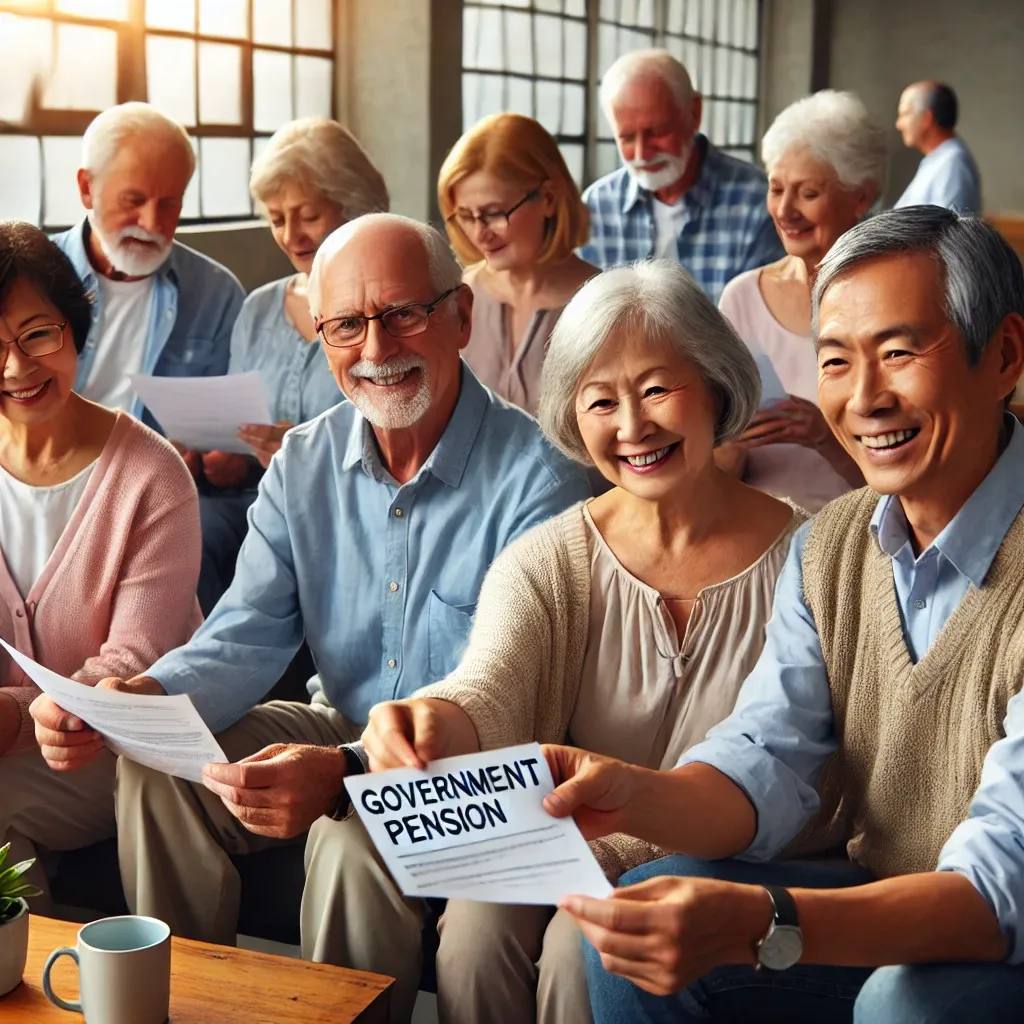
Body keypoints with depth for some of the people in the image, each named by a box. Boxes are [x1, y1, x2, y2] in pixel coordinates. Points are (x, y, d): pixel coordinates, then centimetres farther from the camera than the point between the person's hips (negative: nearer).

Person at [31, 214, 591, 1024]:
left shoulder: (535, 479, -19)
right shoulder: (304, 464, 1)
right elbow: (247, 639, 0)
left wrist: (347, 775, -41)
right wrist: (138, 700, -23)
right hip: (339, 728, 6)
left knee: (356, 838, -32)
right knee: (157, 772, -11)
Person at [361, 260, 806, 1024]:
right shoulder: (545, 564, 2)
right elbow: (488, 693, -16)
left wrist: (627, 843, -22)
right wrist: (432, 723, -40)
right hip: (574, 862, 3)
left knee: (587, 941, -27)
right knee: (479, 919, -25)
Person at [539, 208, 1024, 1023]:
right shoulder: (831, 547, 1)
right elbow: (769, 762, -4)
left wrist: (759, 925, -43)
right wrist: (635, 798, -26)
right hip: (881, 912, 6)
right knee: (643, 929, -10)